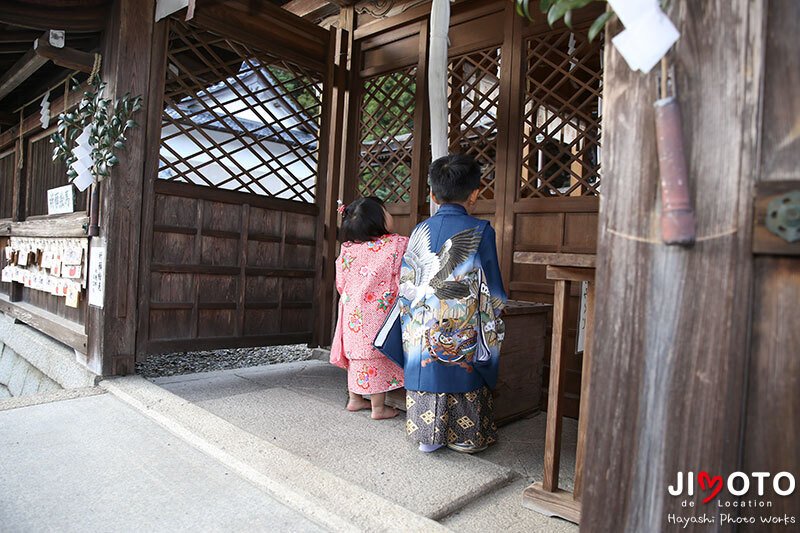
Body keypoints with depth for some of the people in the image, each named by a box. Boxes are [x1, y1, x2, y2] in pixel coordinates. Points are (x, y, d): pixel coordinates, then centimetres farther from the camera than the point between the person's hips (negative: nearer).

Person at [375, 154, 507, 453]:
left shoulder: (419, 232, 1)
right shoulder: (480, 231, -8)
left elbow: (406, 285, 5)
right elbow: (491, 289, -4)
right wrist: (493, 327, 8)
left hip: (422, 330, 3)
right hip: (464, 334, -3)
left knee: (428, 374, 14)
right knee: (462, 382, 10)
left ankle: (427, 436, 24)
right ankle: (464, 437, 22)